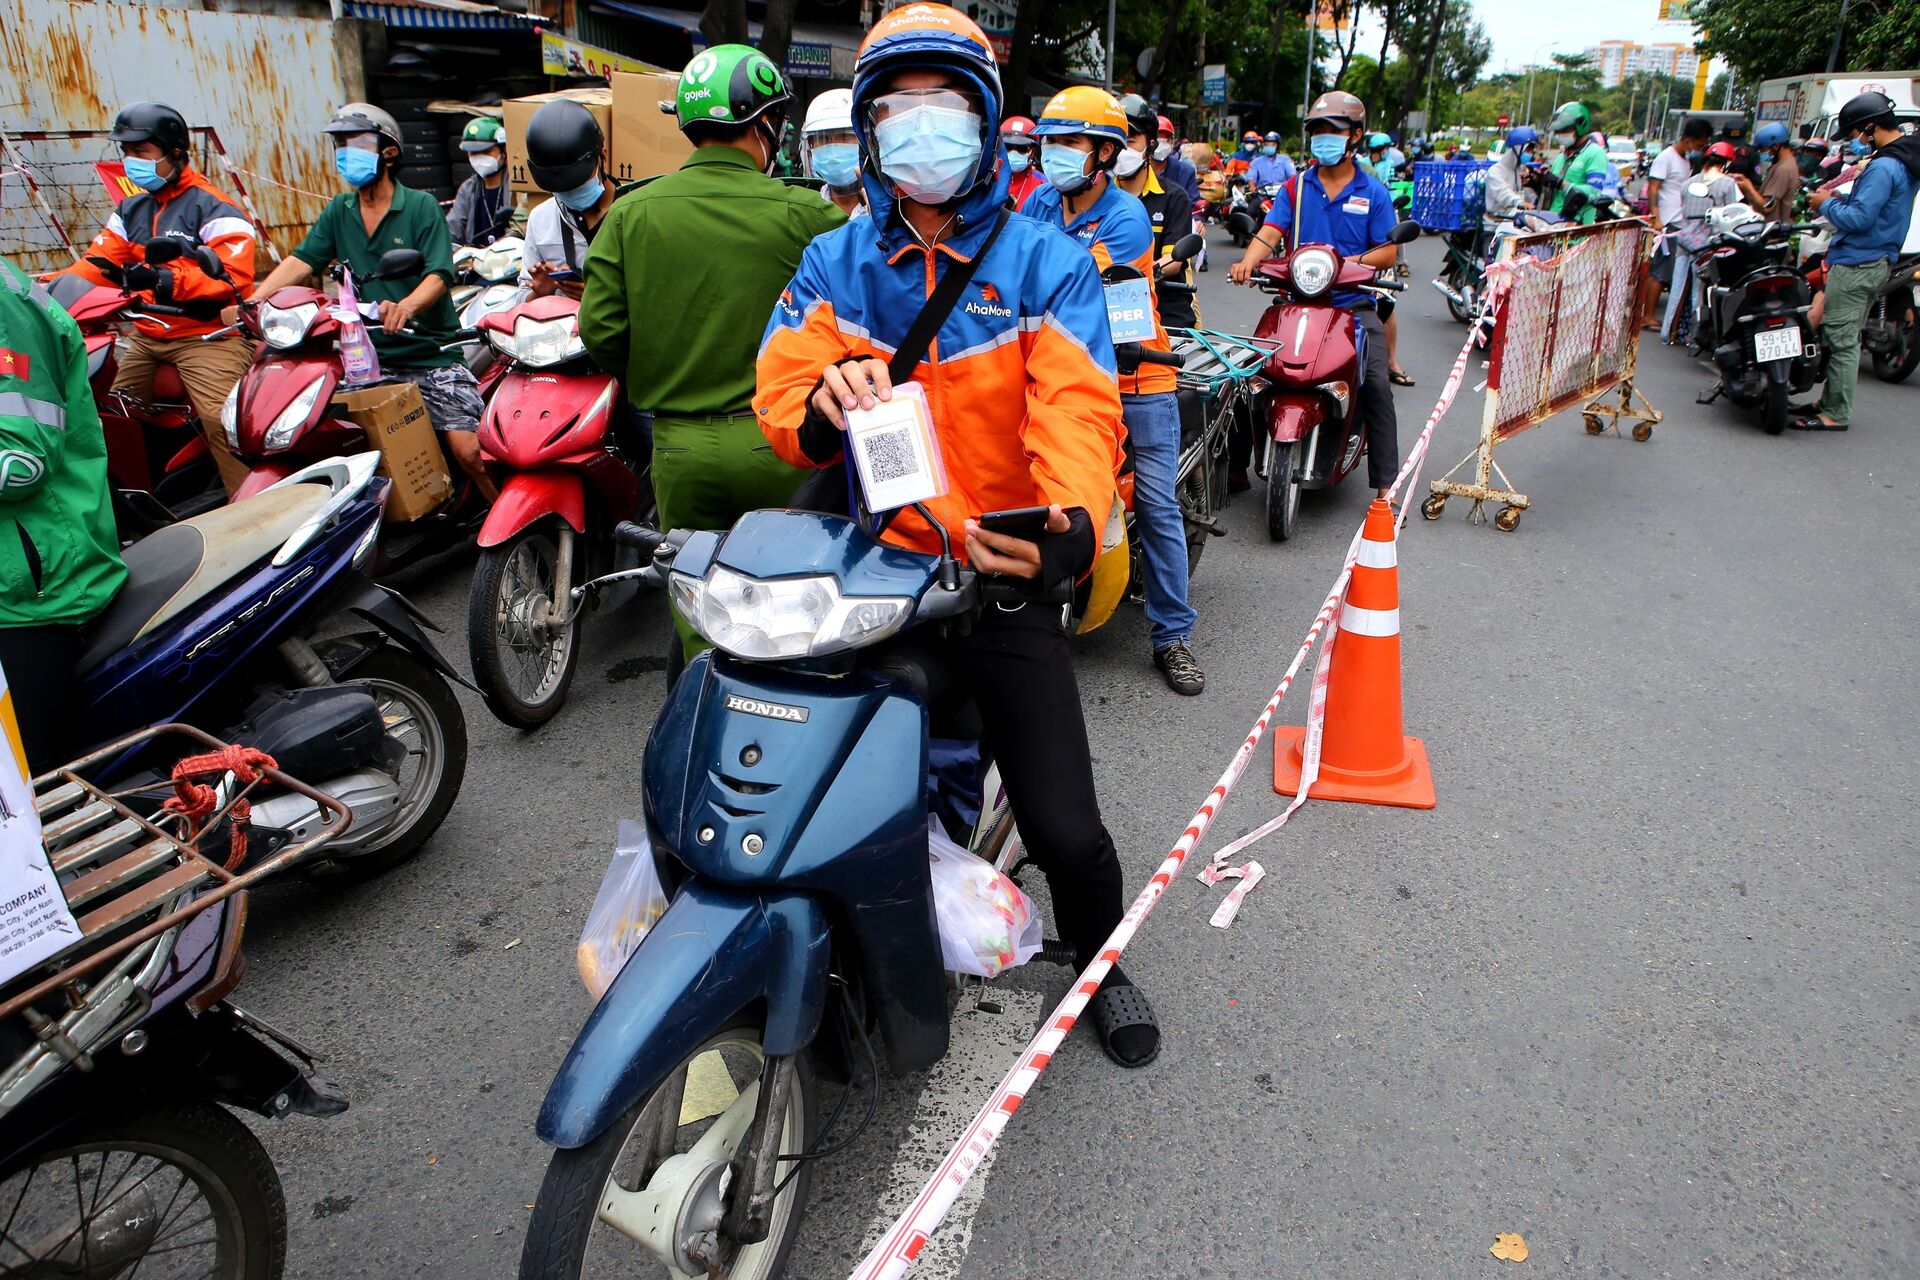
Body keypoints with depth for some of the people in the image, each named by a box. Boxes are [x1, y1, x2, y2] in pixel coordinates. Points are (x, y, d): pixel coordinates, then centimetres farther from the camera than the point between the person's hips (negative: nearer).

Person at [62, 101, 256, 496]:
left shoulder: (213, 208, -8)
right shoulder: (131, 208, 18)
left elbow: (234, 276, -21)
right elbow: (98, 262, 13)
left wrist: (164, 280, -30)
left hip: (206, 335, -8)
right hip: (145, 336, 9)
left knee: (223, 425, -25)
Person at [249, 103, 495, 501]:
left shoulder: (421, 206, -2)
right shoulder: (339, 211, 14)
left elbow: (440, 276, -15)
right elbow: (301, 260, 5)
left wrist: (406, 306, -36)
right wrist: (254, 300, -12)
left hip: (432, 355, -5)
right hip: (370, 357, 5)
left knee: (469, 452, -17)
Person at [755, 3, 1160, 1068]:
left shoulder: (1045, 264, -1)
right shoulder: (831, 267, 7)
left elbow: (1077, 408, -16)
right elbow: (779, 401, -4)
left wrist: (1072, 523, -37)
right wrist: (823, 405, -30)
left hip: (1002, 582, -2)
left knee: (1065, 830, -1)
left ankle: (1100, 958, 32)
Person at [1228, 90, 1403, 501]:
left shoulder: (1373, 193, 9)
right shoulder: (1297, 186, 12)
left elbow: (1387, 251, 3)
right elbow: (1270, 232, -3)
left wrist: (1349, 262, -17)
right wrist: (1247, 263, -24)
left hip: (1354, 302, -1)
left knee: (1376, 383, -16)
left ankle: (1386, 482, -10)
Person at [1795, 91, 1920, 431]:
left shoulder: (1884, 167, -19)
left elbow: (1859, 218, -23)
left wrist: (1827, 204, -7)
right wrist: (1841, 199, 10)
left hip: (1857, 263, -11)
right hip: (1876, 260, 11)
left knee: (1841, 339, -7)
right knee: (1843, 337, 16)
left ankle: (1836, 415, -3)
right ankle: (1830, 402, 23)